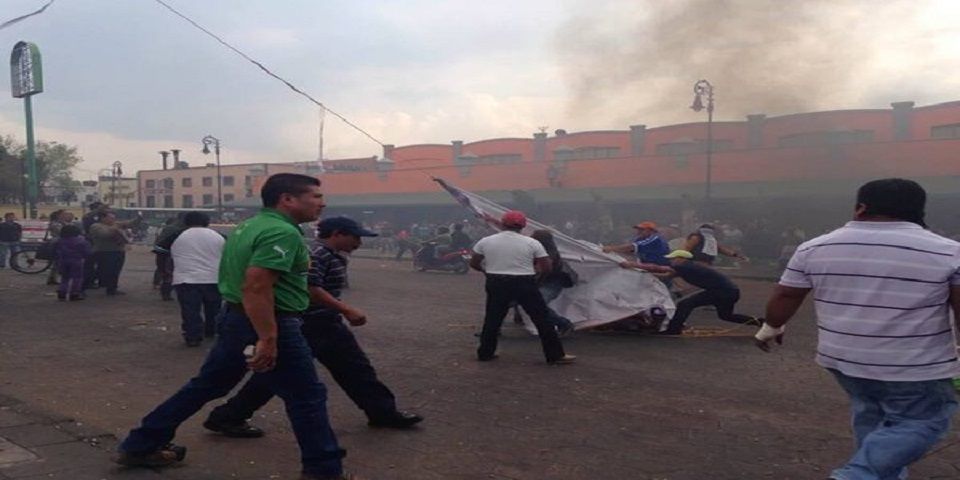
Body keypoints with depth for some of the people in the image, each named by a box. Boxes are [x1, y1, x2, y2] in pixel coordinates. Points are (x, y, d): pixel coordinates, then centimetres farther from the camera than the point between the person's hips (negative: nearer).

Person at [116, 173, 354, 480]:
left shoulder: (249, 226, 12)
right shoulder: (283, 232, -19)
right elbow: (257, 286, -28)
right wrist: (268, 340, -28)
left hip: (236, 319, 10)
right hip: (271, 324, -10)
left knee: (206, 386, 19)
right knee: (307, 397, 2)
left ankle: (140, 446, 27)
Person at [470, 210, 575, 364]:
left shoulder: (485, 241, 0)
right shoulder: (532, 243, -5)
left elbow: (474, 264, 9)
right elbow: (546, 268, -4)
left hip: (496, 283, 2)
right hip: (524, 284, -2)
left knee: (492, 319, 17)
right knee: (542, 318, 5)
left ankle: (485, 353, 23)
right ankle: (555, 355, 7)